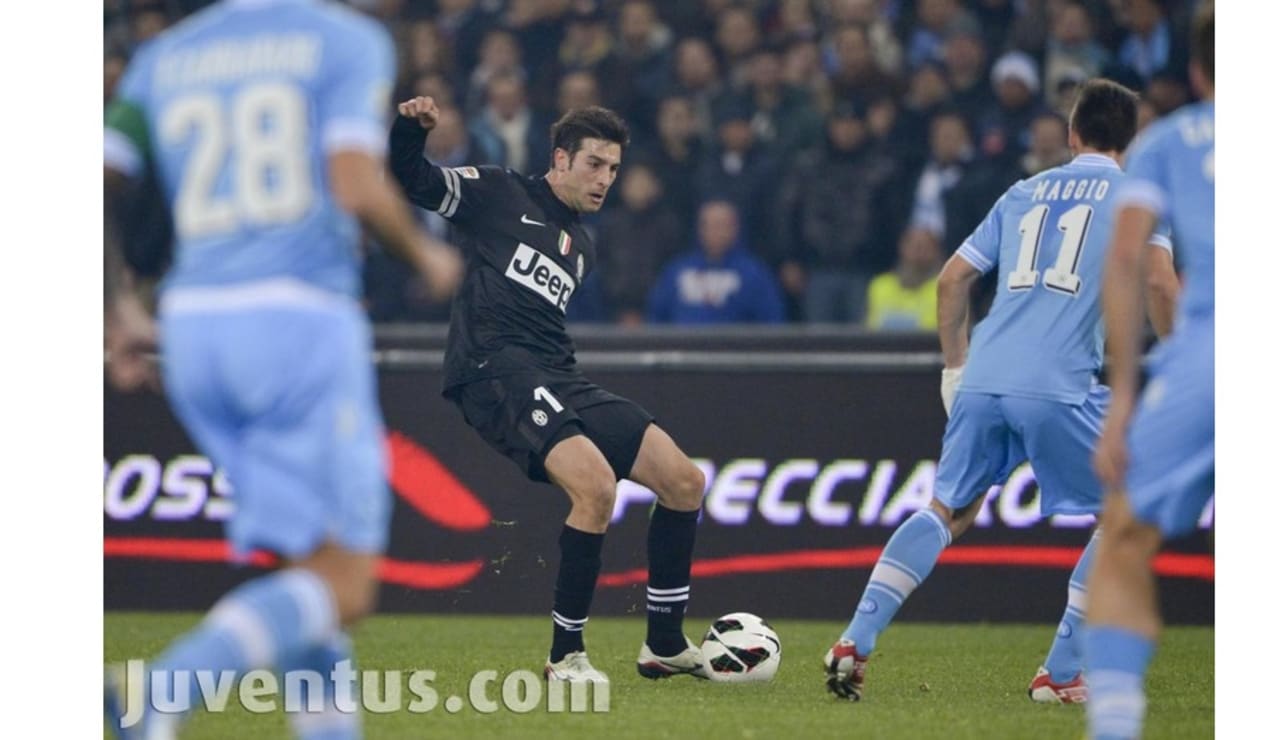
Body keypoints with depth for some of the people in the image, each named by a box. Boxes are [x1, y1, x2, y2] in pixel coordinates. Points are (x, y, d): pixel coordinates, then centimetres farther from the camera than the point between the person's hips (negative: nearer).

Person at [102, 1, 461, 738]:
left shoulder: (162, 59, 14)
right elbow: (356, 188, -12)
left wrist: (120, 310, 19)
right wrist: (426, 256, 6)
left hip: (191, 321, 6)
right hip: (300, 316, -6)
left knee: (307, 561, 15)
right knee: (342, 587, -4)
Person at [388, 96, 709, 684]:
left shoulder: (582, 249, 25)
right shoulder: (500, 195, 6)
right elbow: (411, 180, 2)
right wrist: (410, 130, -15)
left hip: (556, 377, 8)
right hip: (495, 370, -8)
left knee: (684, 482, 1)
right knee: (596, 484, -29)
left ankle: (665, 645, 14)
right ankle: (565, 656, -17)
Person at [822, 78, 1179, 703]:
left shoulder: (1026, 192, 22)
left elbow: (953, 278, 21)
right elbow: (1160, 276, -8)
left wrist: (955, 366, 30)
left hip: (983, 381, 5)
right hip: (1061, 387, -5)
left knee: (949, 511, 20)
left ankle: (855, 643, 7)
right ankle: (1060, 673, 5)